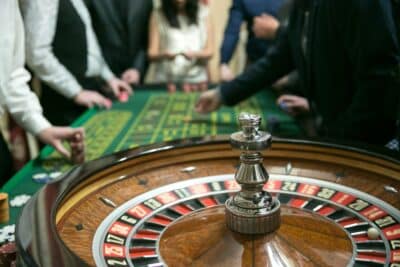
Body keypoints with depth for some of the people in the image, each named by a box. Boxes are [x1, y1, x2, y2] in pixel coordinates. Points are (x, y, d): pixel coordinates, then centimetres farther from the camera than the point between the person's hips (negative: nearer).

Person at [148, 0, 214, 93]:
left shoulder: (203, 13, 3)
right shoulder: (158, 15, 2)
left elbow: (209, 52, 2)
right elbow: (152, 54, -2)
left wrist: (194, 54, -18)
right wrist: (165, 55, -22)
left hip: (196, 79, 1)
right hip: (166, 80, 0)